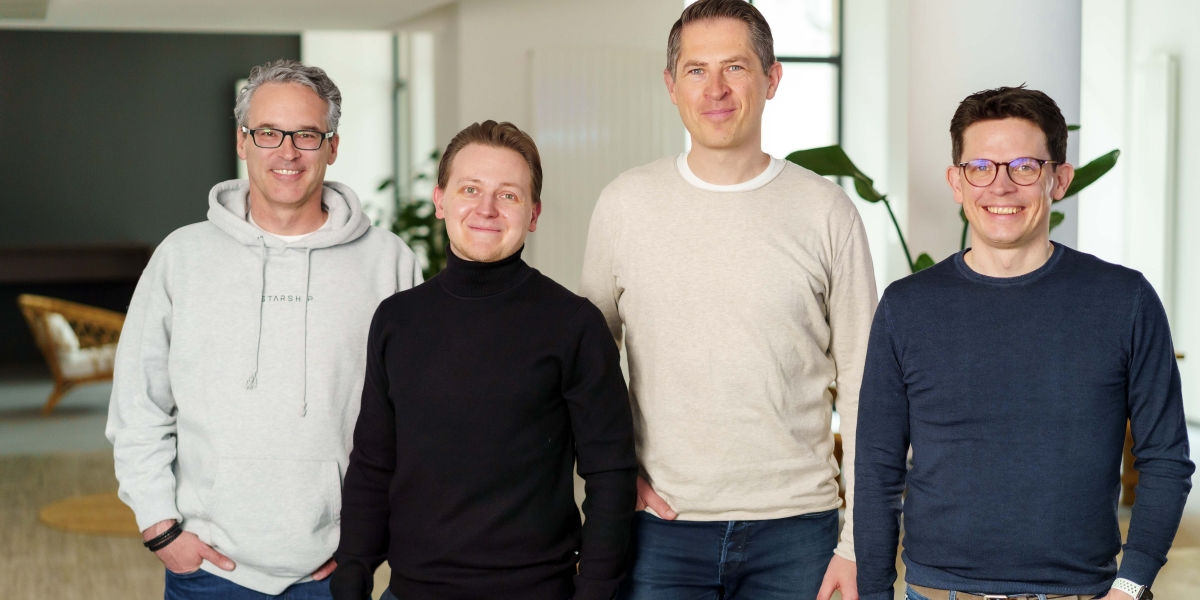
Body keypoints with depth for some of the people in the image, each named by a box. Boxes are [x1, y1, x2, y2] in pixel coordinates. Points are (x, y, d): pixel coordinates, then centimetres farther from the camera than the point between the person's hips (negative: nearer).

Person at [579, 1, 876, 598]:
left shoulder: (826, 211, 0)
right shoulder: (624, 205, 2)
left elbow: (861, 384, 2)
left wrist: (858, 543, -1)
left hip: (795, 527, 0)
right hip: (661, 526, 1)